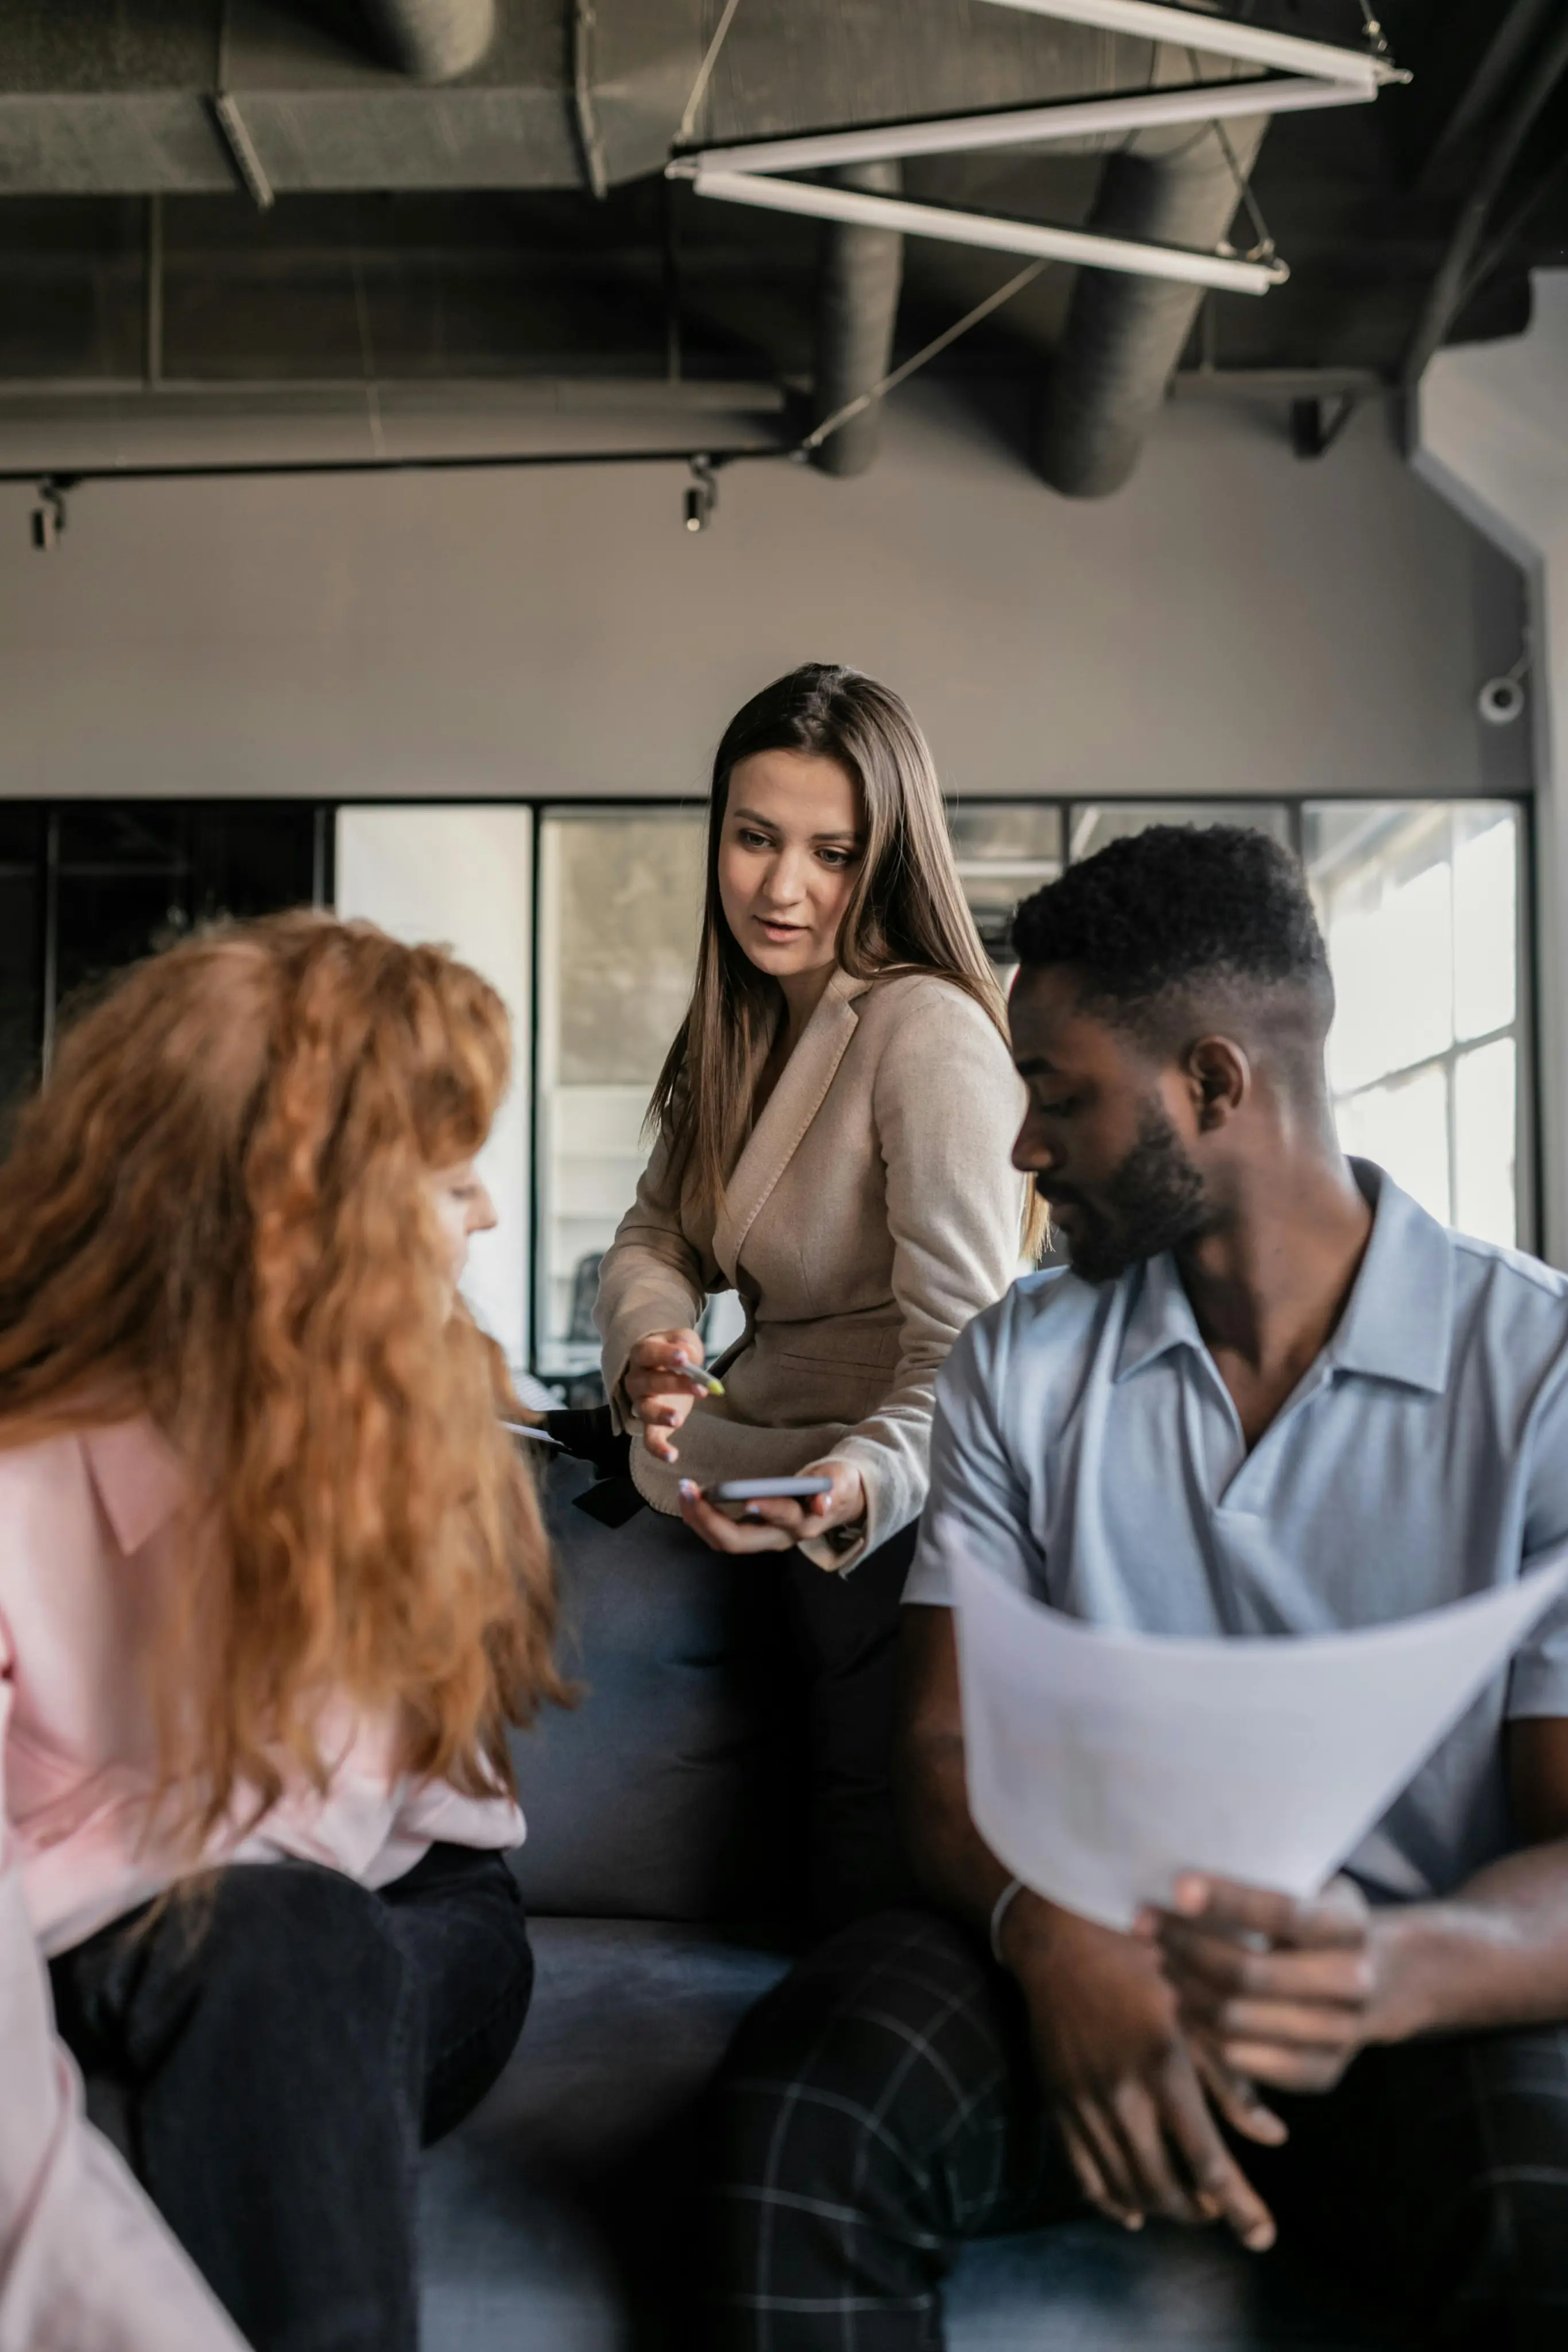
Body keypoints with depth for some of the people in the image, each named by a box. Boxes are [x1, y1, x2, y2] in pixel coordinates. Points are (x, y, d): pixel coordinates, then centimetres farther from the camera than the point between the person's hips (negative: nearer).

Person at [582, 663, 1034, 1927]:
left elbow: (962, 1351, -25)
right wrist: (651, 1351, -16)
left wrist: (860, 1483, -45)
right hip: (776, 1465, 9)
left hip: (893, 1518, -9)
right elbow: (656, 1233, 8)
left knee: (875, 1893, -9)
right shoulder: (742, 1026, 9)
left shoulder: (932, 1031, -21)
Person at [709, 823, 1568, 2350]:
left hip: (1415, 2000, -1)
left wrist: (1391, 1970, -32)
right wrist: (1052, 1935, -20)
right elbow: (949, 1744, 3)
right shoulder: (1017, 1366, 6)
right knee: (801, 2102, -29)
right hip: (1080, 1966, 2)